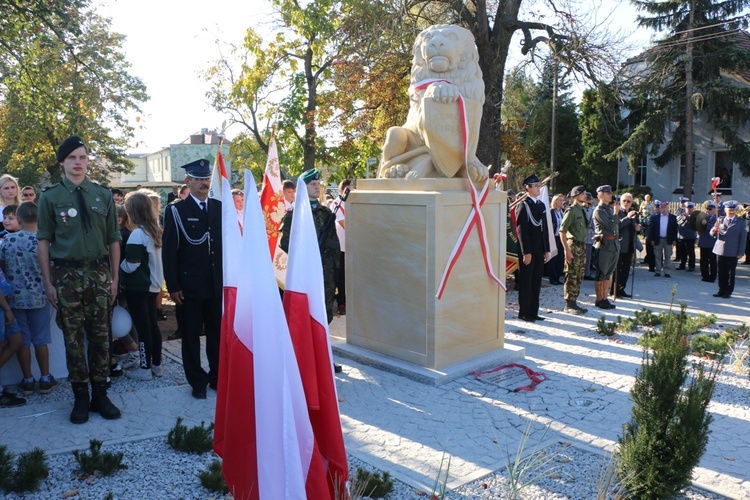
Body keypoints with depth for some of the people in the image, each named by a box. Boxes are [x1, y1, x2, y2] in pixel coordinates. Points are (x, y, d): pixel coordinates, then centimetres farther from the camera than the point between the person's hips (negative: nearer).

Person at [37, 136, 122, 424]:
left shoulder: (103, 195, 7)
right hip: (66, 275, -1)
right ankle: (80, 398, 17)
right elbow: (44, 242, 1)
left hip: (99, 273, 1)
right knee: (73, 338, 5)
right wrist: (48, 283, -3)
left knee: (100, 336, 6)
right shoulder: (50, 197, 2)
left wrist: (114, 278, 5)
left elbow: (113, 240, 8)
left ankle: (100, 395, 18)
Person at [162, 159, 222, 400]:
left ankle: (218, 377, 25)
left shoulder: (220, 208, 8)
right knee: (191, 336, 8)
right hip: (189, 286, -2)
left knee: (217, 334, 9)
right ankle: (197, 382, 22)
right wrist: (173, 286, -8)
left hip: (218, 284, 3)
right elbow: (169, 251, -4)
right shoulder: (176, 211, -2)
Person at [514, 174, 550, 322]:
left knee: (536, 282, 10)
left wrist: (547, 249, 11)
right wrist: (526, 252, -17)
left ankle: (533, 312, 18)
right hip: (528, 250, -7)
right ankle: (524, 313, 8)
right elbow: (521, 230, -14)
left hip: (539, 250, 7)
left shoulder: (541, 205, 15)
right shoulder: (523, 205, -8)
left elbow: (545, 228, 16)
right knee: (526, 282, 0)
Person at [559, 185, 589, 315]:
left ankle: (573, 303, 21)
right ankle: (569, 305, 3)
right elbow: (562, 231, -17)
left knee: (579, 277, 12)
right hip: (573, 245, -8)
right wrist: (566, 250, -20)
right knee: (572, 276, -4)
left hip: (582, 245, 9)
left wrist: (584, 246, 15)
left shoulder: (583, 210, 13)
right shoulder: (571, 210, -12)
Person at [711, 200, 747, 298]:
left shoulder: (741, 222, 2)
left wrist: (741, 252, -4)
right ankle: (721, 290, 15)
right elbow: (713, 234, 2)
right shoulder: (720, 220, 6)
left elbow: (743, 238, 1)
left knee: (731, 273, 3)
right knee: (721, 272, 6)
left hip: (733, 252, -2)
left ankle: (728, 292, 11)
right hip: (720, 250, 2)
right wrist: (715, 229, -22)